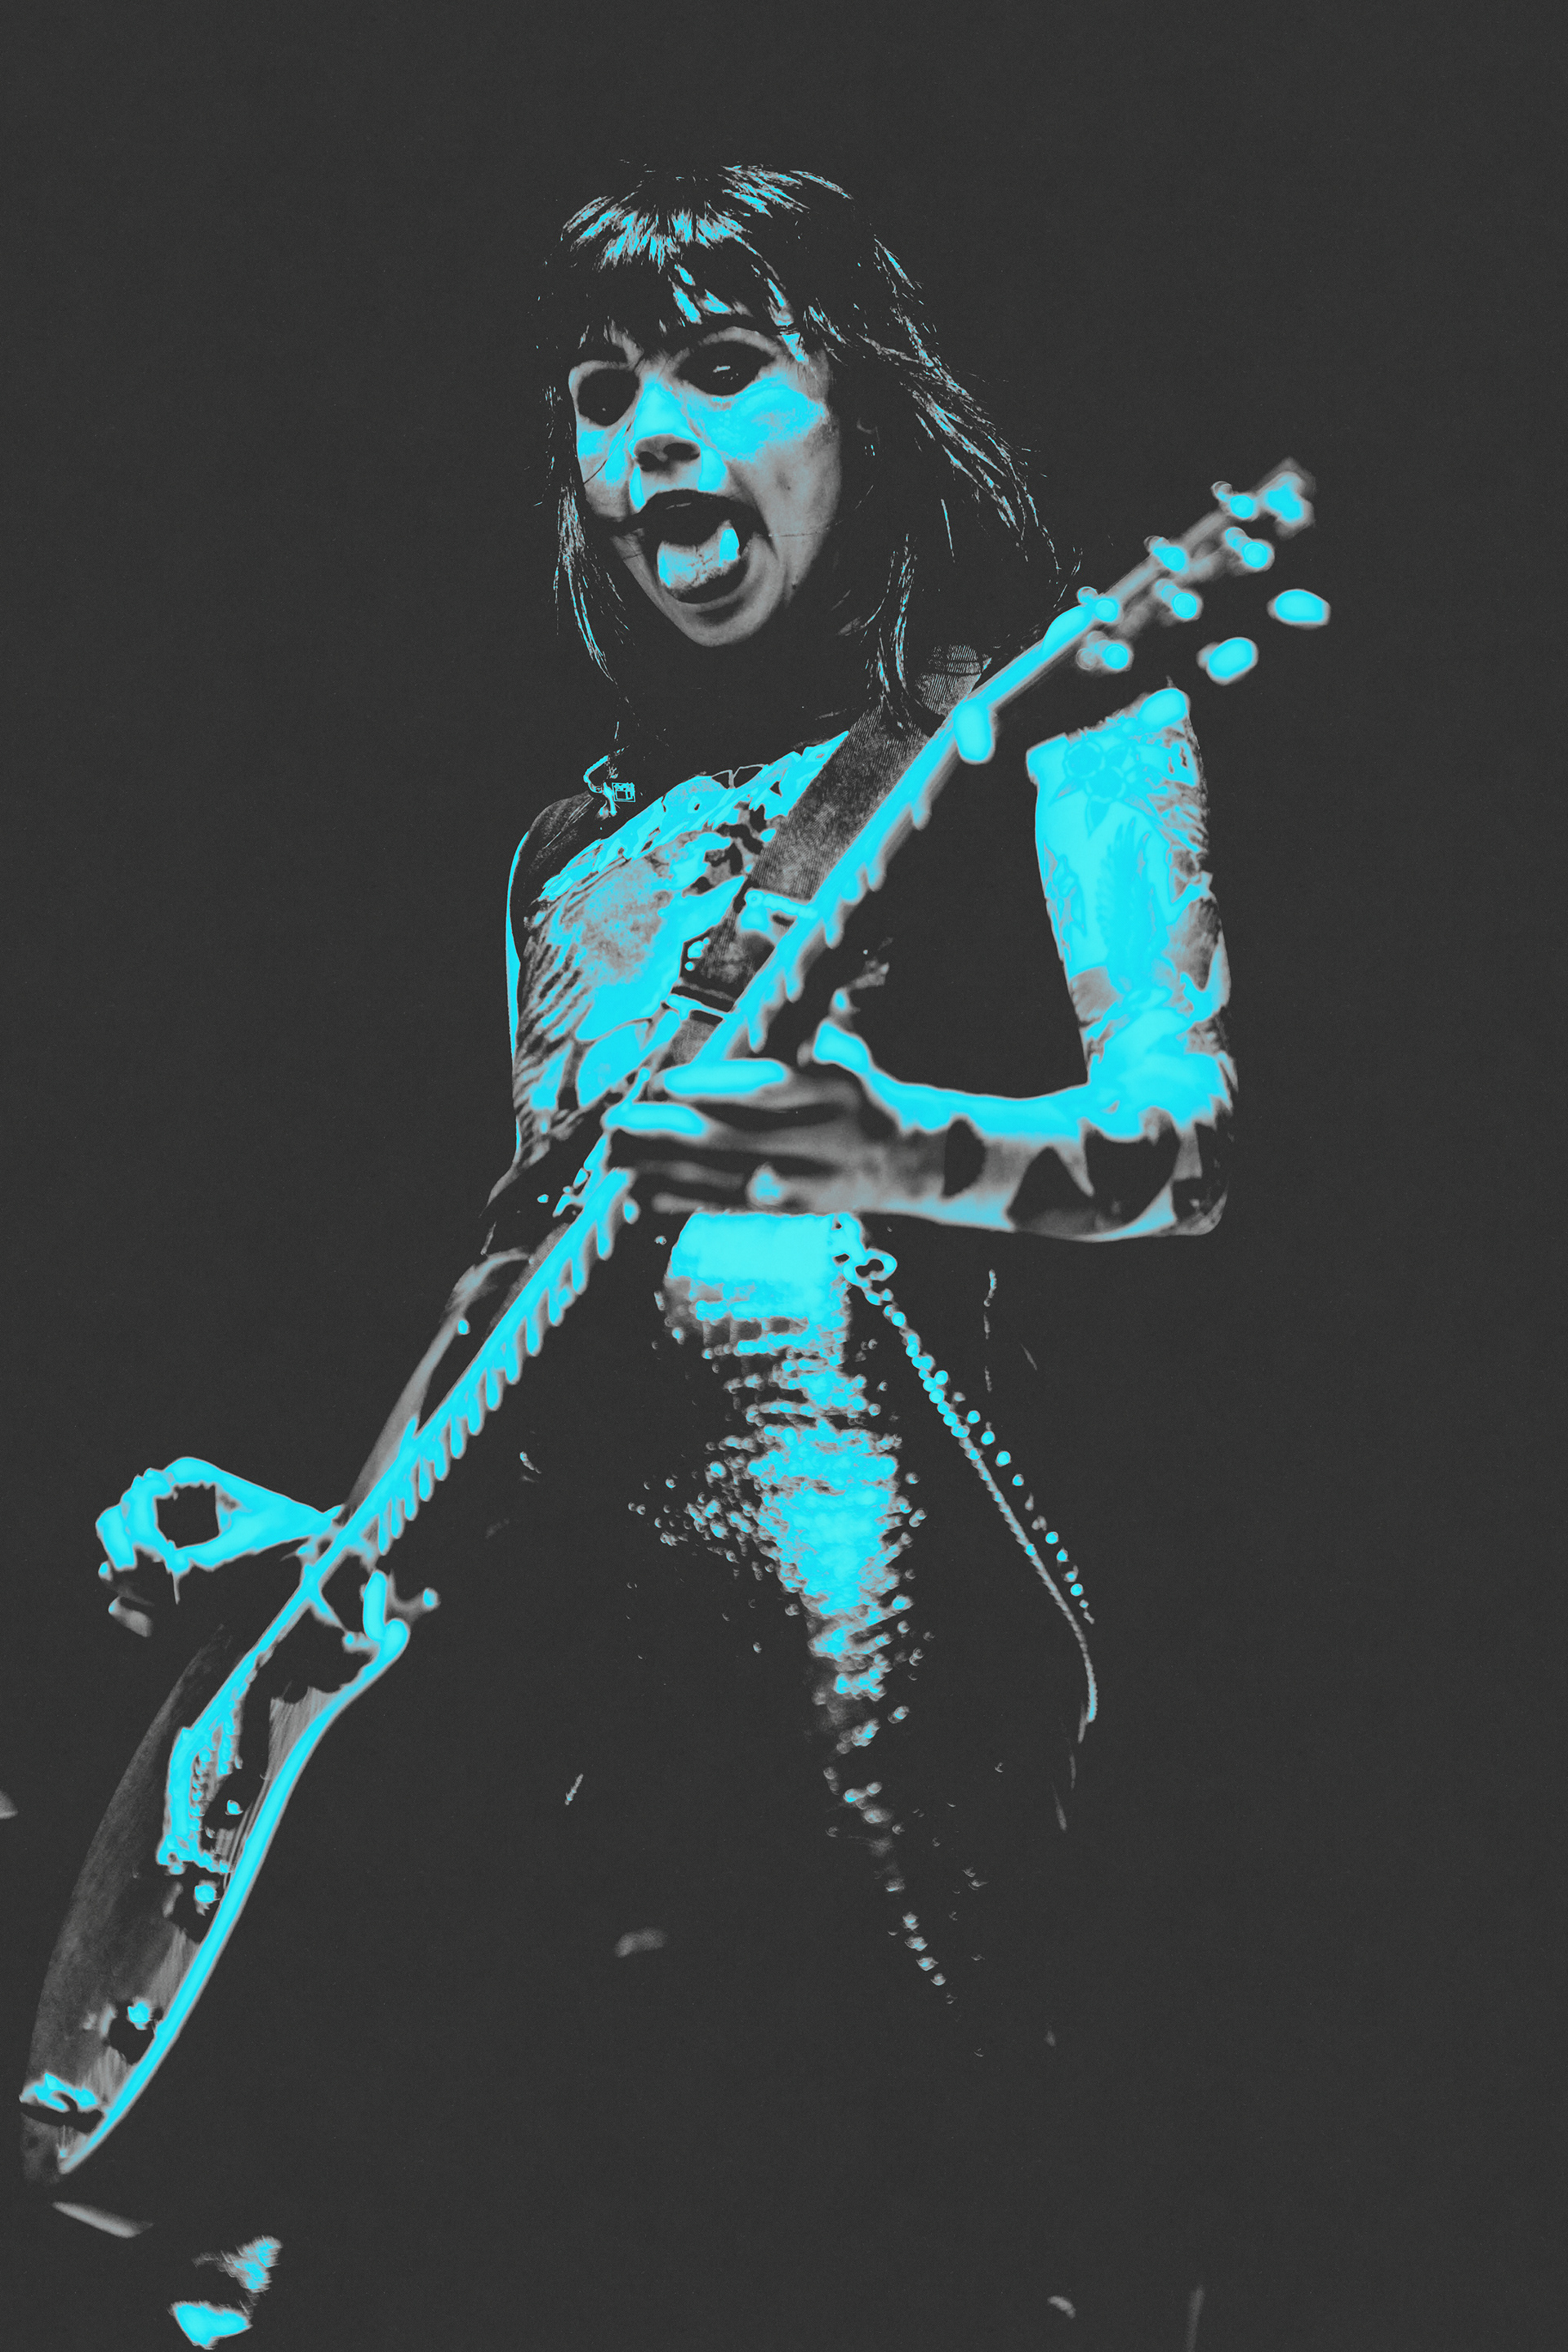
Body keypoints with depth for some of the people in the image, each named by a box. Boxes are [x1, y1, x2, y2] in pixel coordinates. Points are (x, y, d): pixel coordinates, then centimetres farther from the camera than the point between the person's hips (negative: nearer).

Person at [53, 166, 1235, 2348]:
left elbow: (1184, 1137, -10)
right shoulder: (581, 845, 24)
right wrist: (340, 1526, 16)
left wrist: (901, 1152, -30)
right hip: (543, 1593, 6)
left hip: (849, 1570, -6)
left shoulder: (1048, 721, 5)